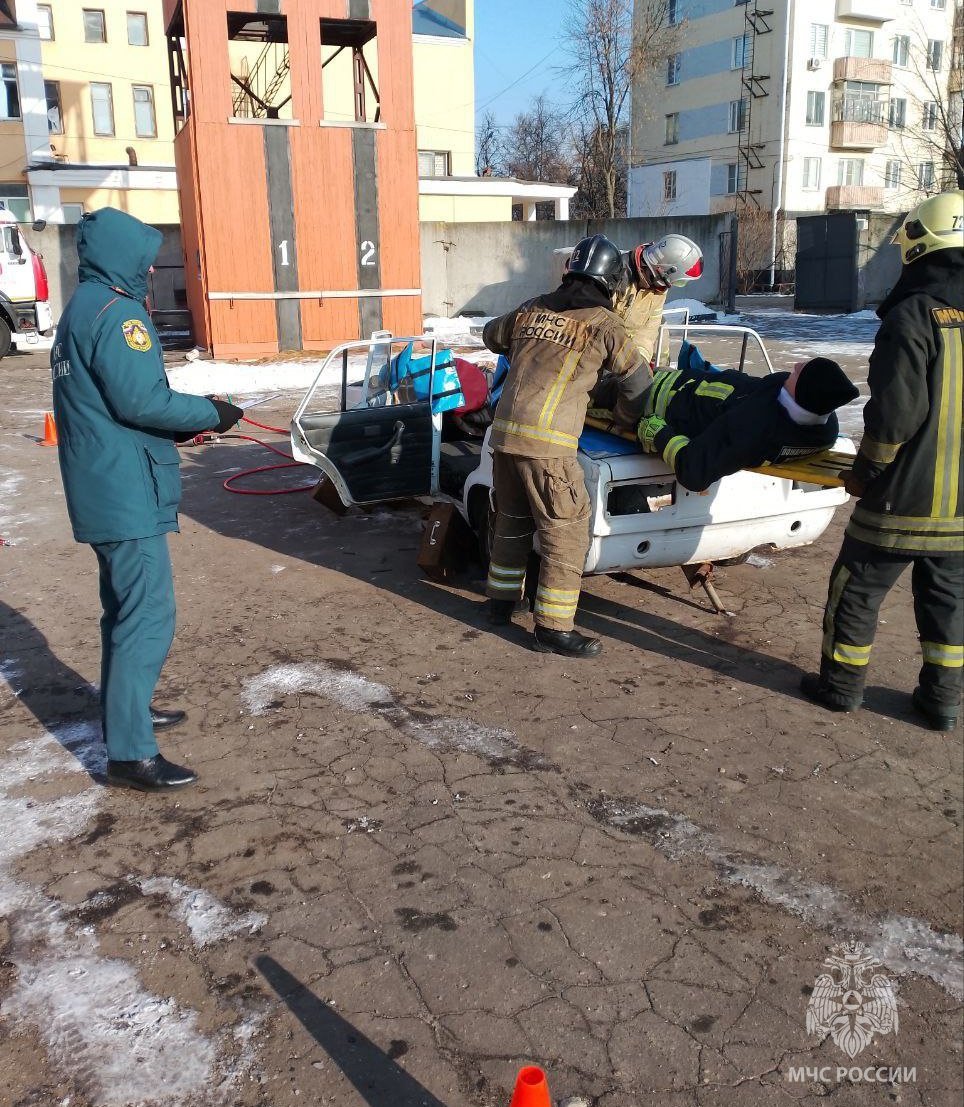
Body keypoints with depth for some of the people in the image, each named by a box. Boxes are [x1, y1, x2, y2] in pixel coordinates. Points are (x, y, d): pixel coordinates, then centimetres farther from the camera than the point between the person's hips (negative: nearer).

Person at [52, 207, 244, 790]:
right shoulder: (115, 311, -16)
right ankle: (130, 753, -5)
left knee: (125, 609, 21)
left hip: (103, 490, 11)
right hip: (127, 492, -11)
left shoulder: (82, 308, 17)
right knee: (148, 617, -8)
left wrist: (186, 422, 13)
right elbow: (141, 400, -23)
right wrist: (211, 412, -10)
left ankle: (126, 711, 34)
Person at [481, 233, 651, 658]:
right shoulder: (603, 324, 1)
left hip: (504, 431, 7)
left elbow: (491, 335, 34)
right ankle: (553, 627, 2)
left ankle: (501, 600, 36)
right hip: (547, 441, -7)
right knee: (567, 532, 1)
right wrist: (624, 418, 26)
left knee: (512, 519, 23)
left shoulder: (532, 309, 15)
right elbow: (638, 381, 9)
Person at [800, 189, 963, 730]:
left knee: (858, 589, 10)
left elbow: (895, 411, -19)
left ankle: (843, 684, 20)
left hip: (905, 496, -6)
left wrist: (865, 472, -5)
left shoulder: (915, 315, -14)